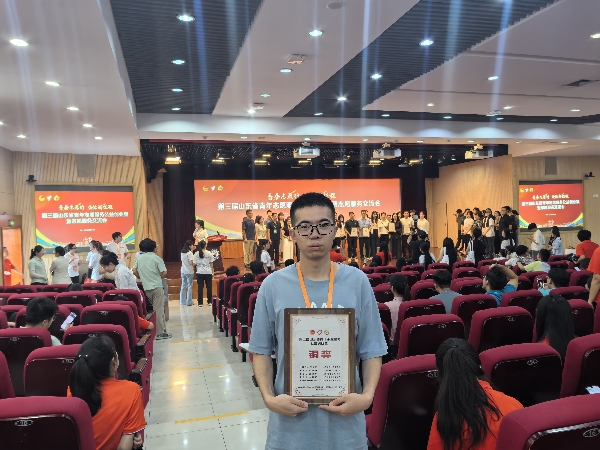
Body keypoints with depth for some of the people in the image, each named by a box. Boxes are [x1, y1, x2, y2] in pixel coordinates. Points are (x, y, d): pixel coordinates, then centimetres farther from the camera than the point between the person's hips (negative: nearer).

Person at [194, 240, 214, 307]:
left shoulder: (196, 254, -2)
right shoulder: (209, 253, -3)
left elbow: (194, 264, -4)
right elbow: (211, 263, 0)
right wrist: (212, 271, 8)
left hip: (200, 272, 0)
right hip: (208, 272, 0)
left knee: (200, 287, 2)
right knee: (209, 286, 9)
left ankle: (200, 303, 2)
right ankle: (209, 301, 14)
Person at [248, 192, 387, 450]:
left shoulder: (357, 282, -6)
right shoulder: (273, 285, -6)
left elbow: (372, 350, -1)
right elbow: (261, 350, 1)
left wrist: (367, 396, -13)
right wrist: (269, 398, -11)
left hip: (344, 419, 1)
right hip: (291, 420, 0)